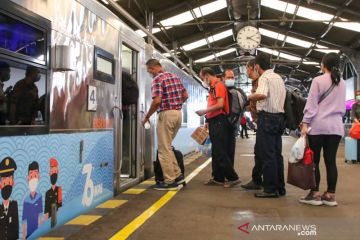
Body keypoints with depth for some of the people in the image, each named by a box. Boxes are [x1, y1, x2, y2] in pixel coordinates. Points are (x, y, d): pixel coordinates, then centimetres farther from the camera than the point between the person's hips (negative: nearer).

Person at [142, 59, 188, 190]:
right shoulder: (175, 76, 14)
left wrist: (147, 116, -11)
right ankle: (177, 175, 17)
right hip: (178, 113, 8)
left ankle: (170, 181, 3)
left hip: (166, 114, -8)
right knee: (167, 146, 19)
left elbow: (157, 100, -21)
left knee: (164, 149, 0)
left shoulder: (158, 79, -10)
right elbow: (185, 95, 18)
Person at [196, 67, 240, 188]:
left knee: (220, 152, -8)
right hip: (215, 122, 10)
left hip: (219, 122, -10)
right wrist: (207, 116, 10)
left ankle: (233, 178, -1)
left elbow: (220, 105, -21)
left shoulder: (218, 85, -10)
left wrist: (204, 111, -13)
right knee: (215, 152, 12)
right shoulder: (213, 87, 18)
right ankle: (218, 178, 18)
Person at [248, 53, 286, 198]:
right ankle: (280, 188, 18)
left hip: (267, 118, -9)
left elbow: (262, 95, -32)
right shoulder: (279, 78, 17)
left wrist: (250, 97, -13)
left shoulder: (264, 78, -11)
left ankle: (270, 190, 0)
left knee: (267, 155, -4)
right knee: (277, 154, 12)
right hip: (279, 117, 9)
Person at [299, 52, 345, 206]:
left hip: (318, 125, -5)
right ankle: (330, 195, 8)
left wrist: (305, 123, -7)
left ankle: (315, 194, 2)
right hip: (336, 126, 5)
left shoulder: (318, 80, -5)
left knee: (314, 160, 1)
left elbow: (311, 104, -8)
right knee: (331, 161, 5)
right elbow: (342, 106, 19)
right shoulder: (342, 83, 12)